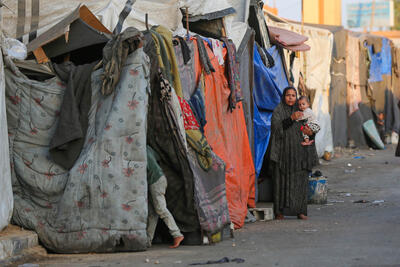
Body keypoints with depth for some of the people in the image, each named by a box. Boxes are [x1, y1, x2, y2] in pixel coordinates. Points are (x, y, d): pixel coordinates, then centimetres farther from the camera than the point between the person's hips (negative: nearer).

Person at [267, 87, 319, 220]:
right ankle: (279, 211, 0)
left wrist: (309, 132, -9)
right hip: (283, 150, -4)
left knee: (300, 181, -1)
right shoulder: (277, 111, 1)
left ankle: (300, 210, 2)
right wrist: (291, 118, -30)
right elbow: (276, 126, -17)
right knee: (281, 180, -4)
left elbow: (309, 129, 15)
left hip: (298, 152, 4)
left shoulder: (300, 111, 14)